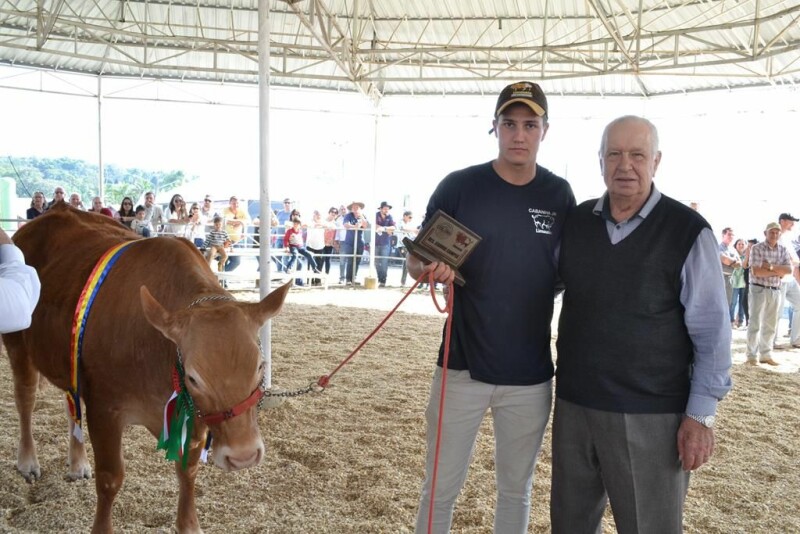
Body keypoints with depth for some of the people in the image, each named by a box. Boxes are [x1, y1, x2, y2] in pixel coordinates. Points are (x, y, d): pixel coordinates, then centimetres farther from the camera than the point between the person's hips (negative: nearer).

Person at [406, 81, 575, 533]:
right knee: (441, 488, 9)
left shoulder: (560, 195, 2)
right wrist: (431, 268, -23)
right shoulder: (459, 186, -6)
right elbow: (415, 261, -1)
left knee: (517, 490, 18)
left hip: (531, 375, 2)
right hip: (463, 367, -2)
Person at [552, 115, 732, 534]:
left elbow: (711, 333, -7)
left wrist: (700, 415, -9)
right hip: (573, 405, 5)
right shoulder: (575, 222, 3)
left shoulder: (688, 231, -9)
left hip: (651, 415, -4)